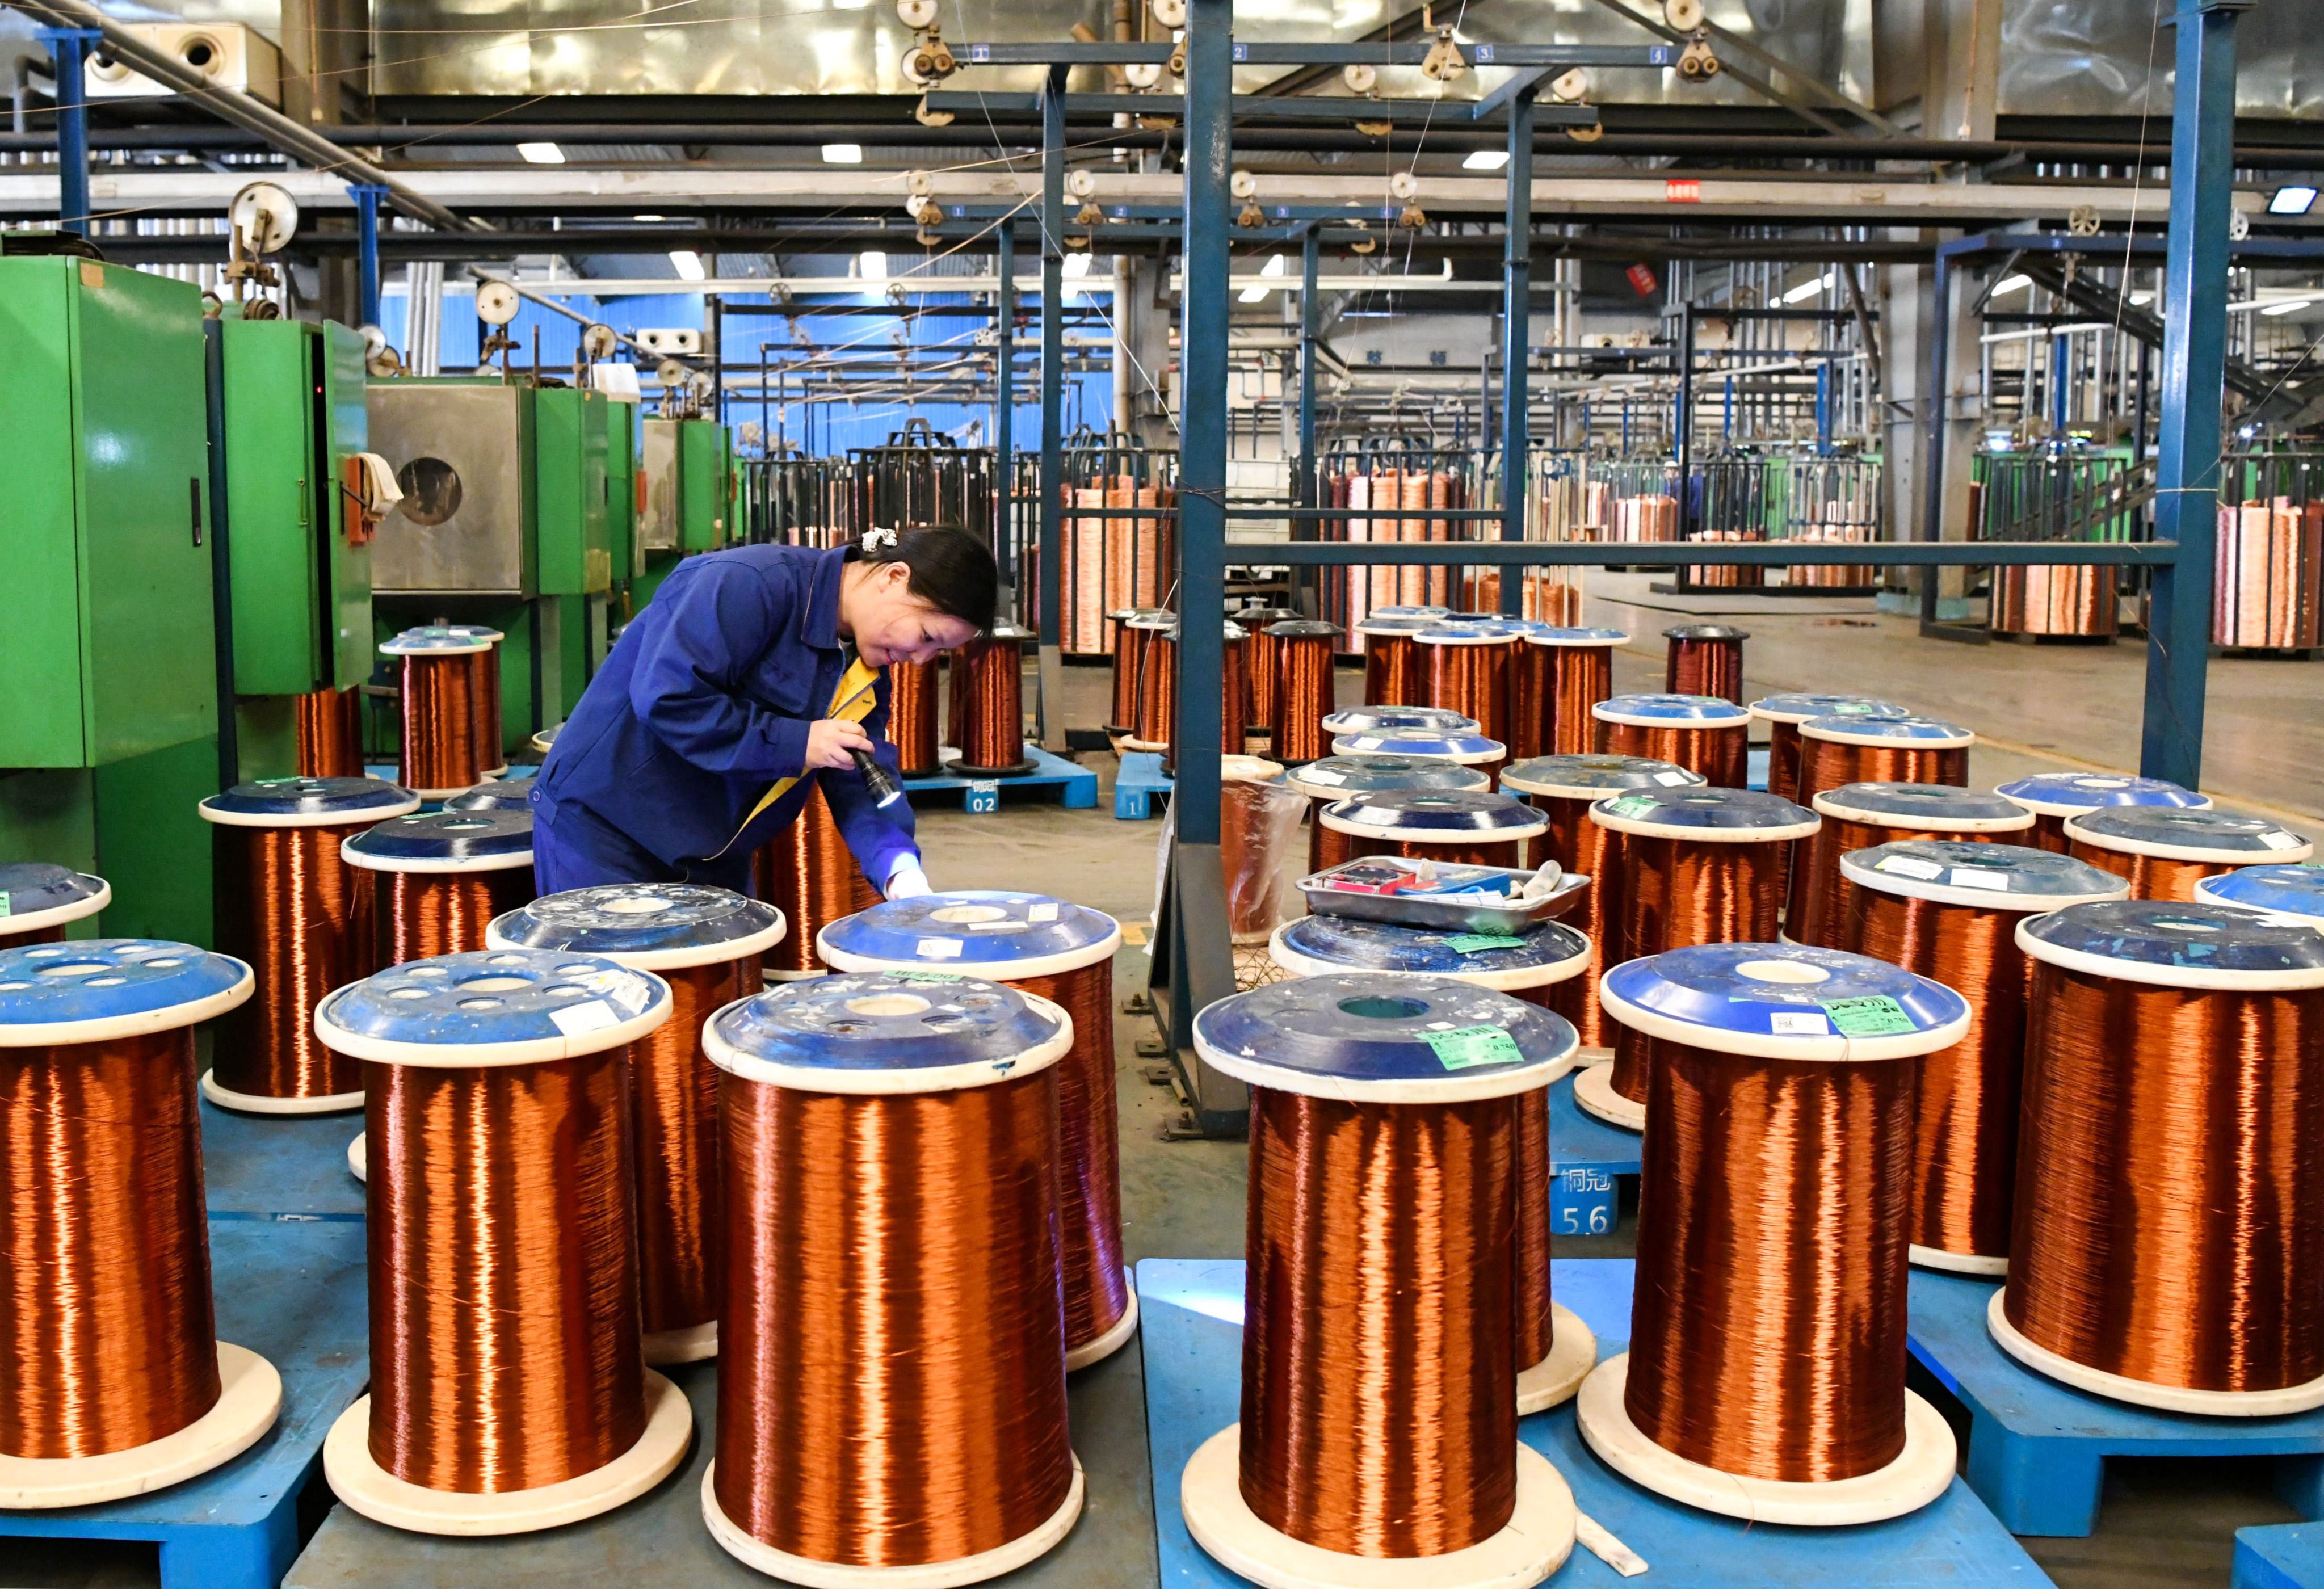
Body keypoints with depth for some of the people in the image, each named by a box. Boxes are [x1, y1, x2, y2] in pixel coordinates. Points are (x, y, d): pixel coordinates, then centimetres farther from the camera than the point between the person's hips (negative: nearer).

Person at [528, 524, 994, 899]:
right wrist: (795, 743, -26)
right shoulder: (748, 585, -23)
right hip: (602, 826, -8)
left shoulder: (865, 667, 2)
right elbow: (666, 696, -31)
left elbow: (858, 781, -4)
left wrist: (900, 867, -23)